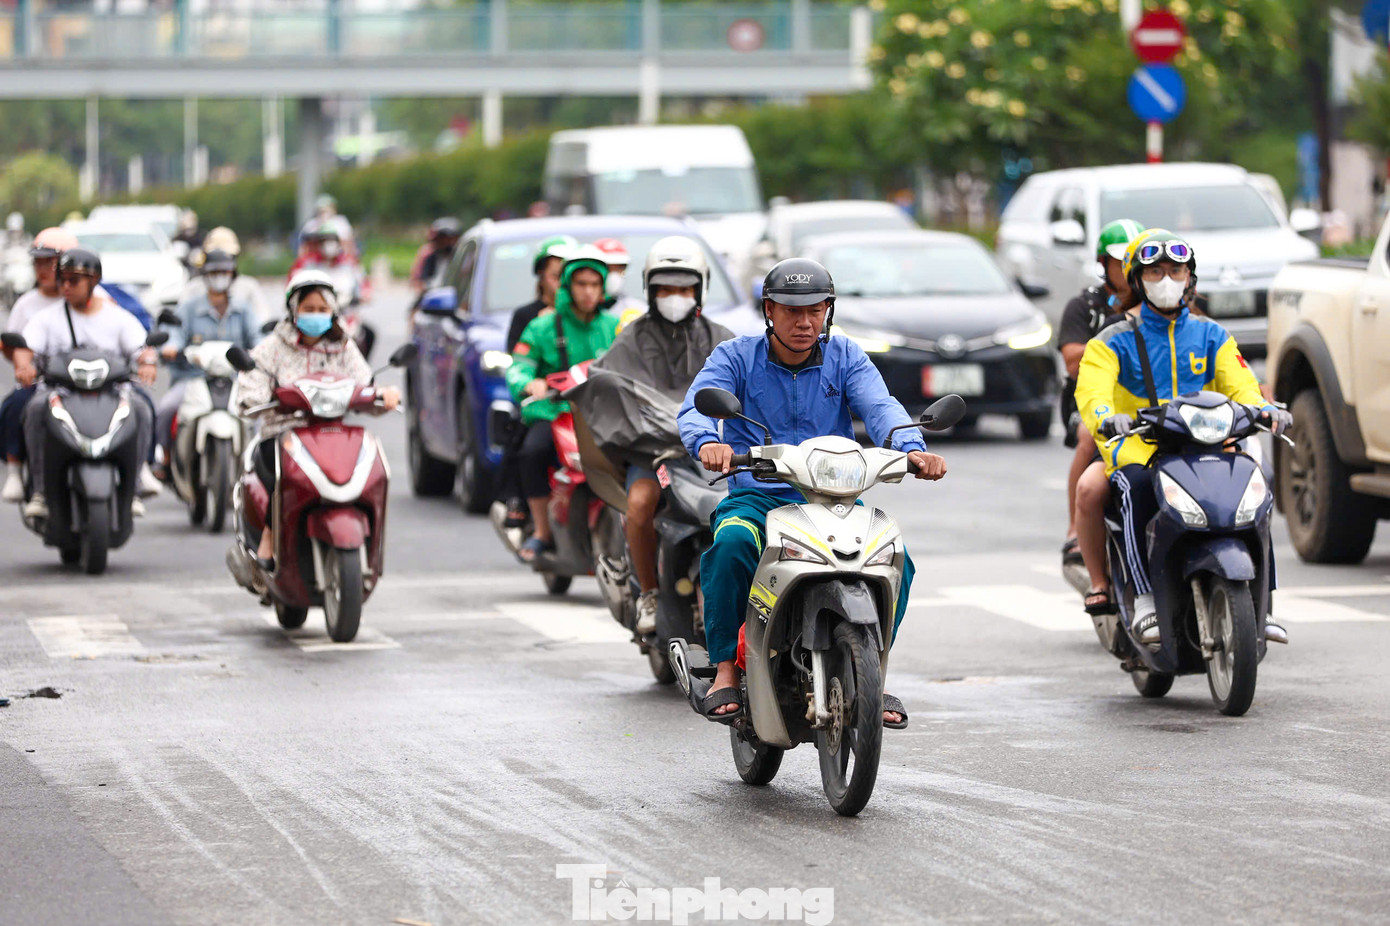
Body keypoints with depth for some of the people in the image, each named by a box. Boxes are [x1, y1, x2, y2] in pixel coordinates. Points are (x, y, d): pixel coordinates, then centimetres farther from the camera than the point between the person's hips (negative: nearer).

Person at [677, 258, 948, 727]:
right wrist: (707, 443, -37)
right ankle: (726, 669, -23)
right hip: (757, 497, -2)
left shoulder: (845, 357, 10)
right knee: (732, 540, -37)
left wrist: (912, 448, -31)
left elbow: (880, 406, -8)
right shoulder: (736, 356, 5)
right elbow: (696, 406, -12)